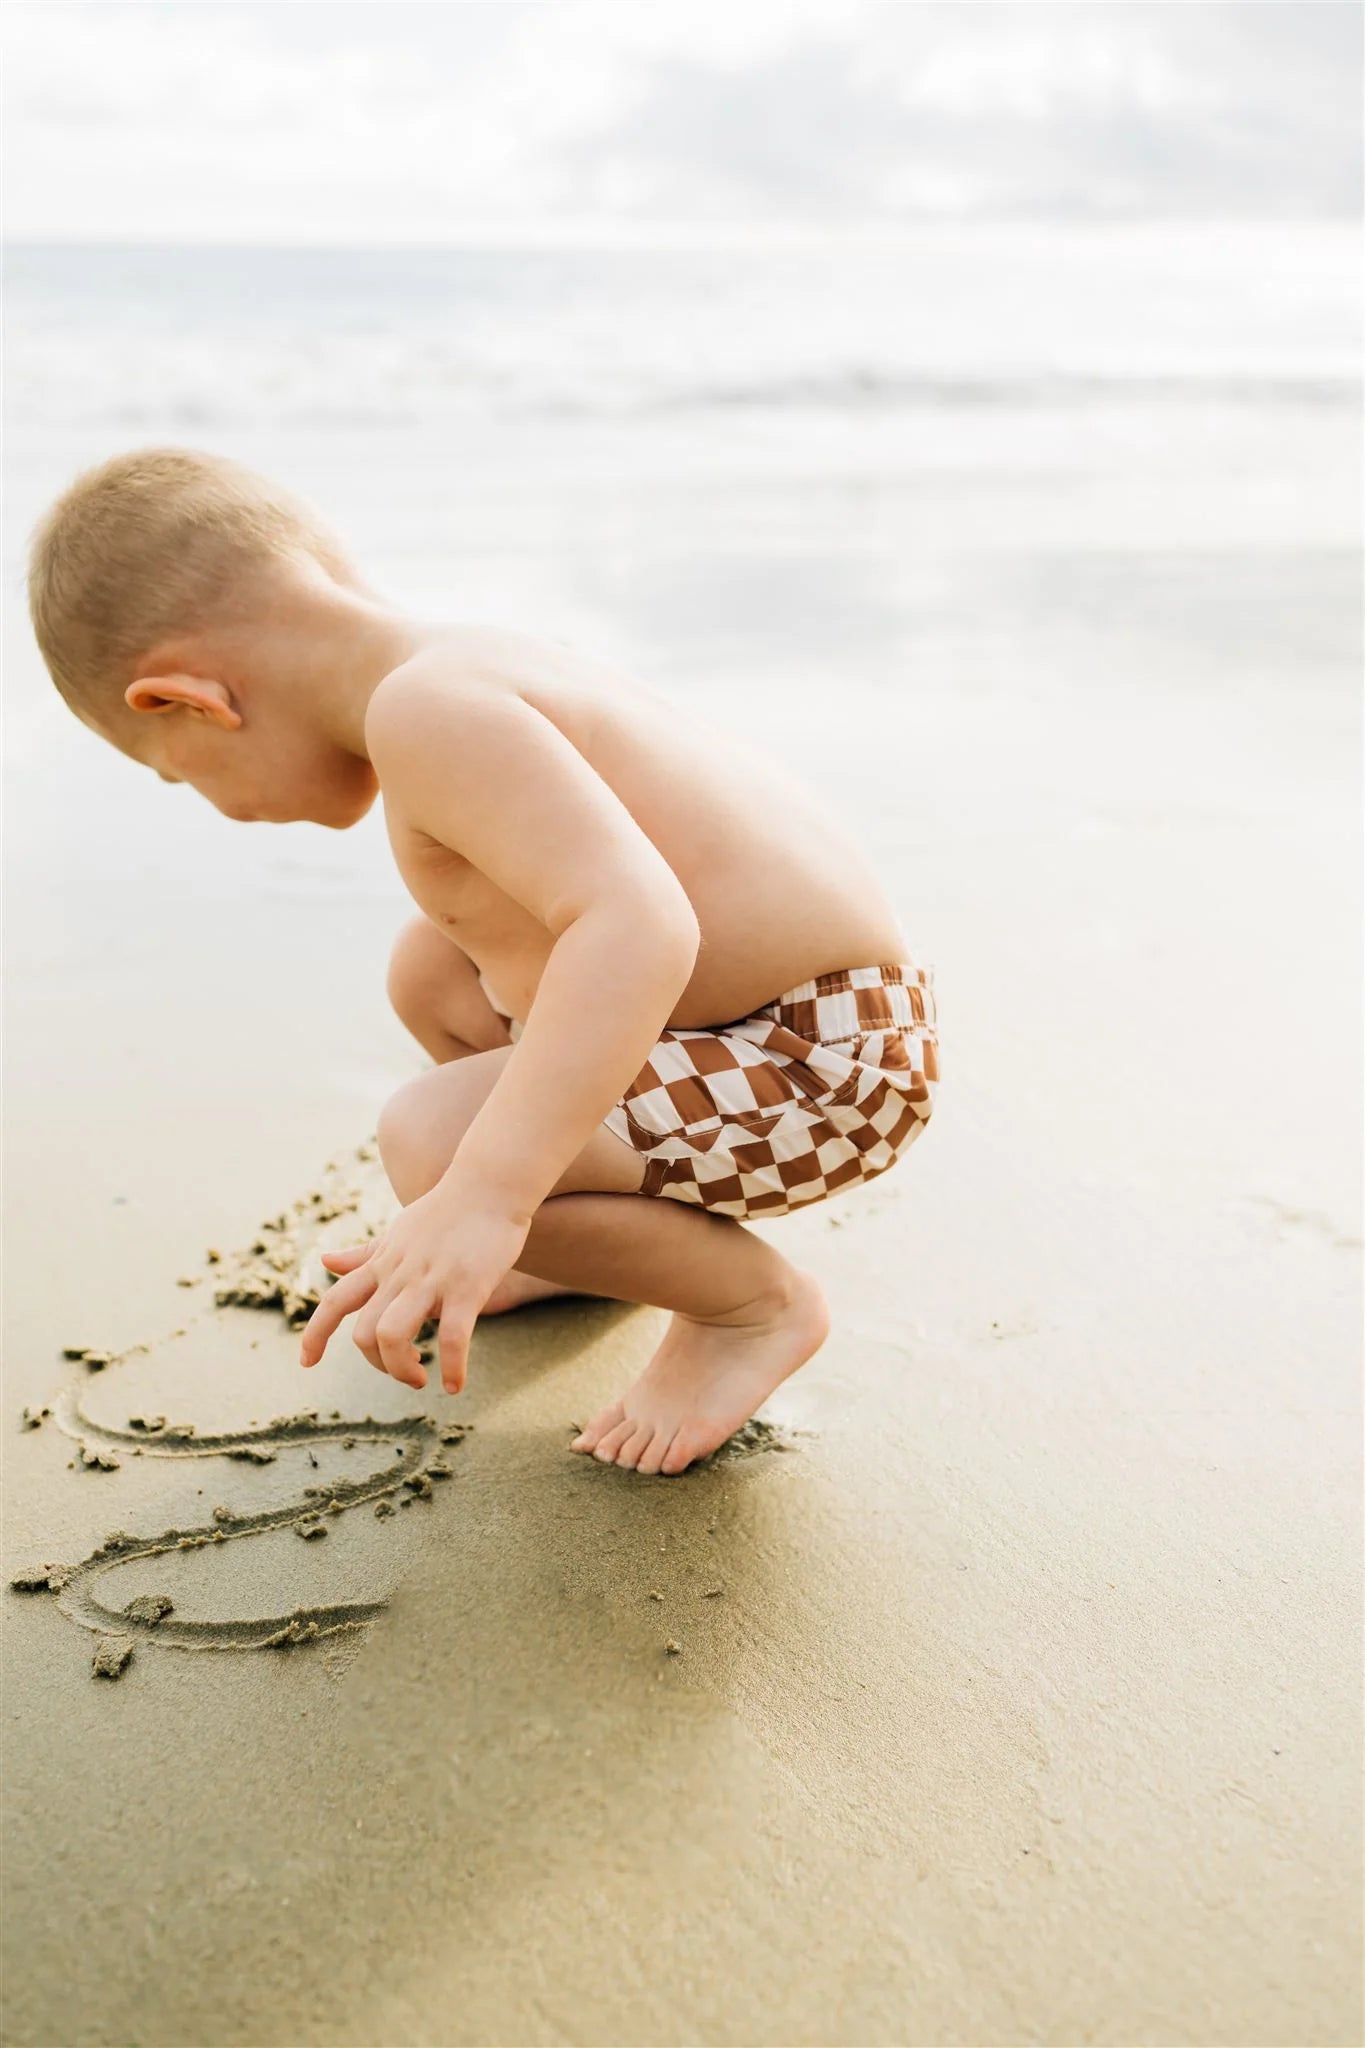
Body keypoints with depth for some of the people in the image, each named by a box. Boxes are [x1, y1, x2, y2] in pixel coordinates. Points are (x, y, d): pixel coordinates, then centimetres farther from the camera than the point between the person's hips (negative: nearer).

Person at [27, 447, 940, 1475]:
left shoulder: (429, 708, -21)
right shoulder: (484, 673, 11)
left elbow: (637, 924, -36)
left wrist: (484, 1198, -40)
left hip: (825, 1065, -10)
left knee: (434, 1143, -22)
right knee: (432, 967, 16)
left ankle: (756, 1301, 0)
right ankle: (594, 1239, 31)